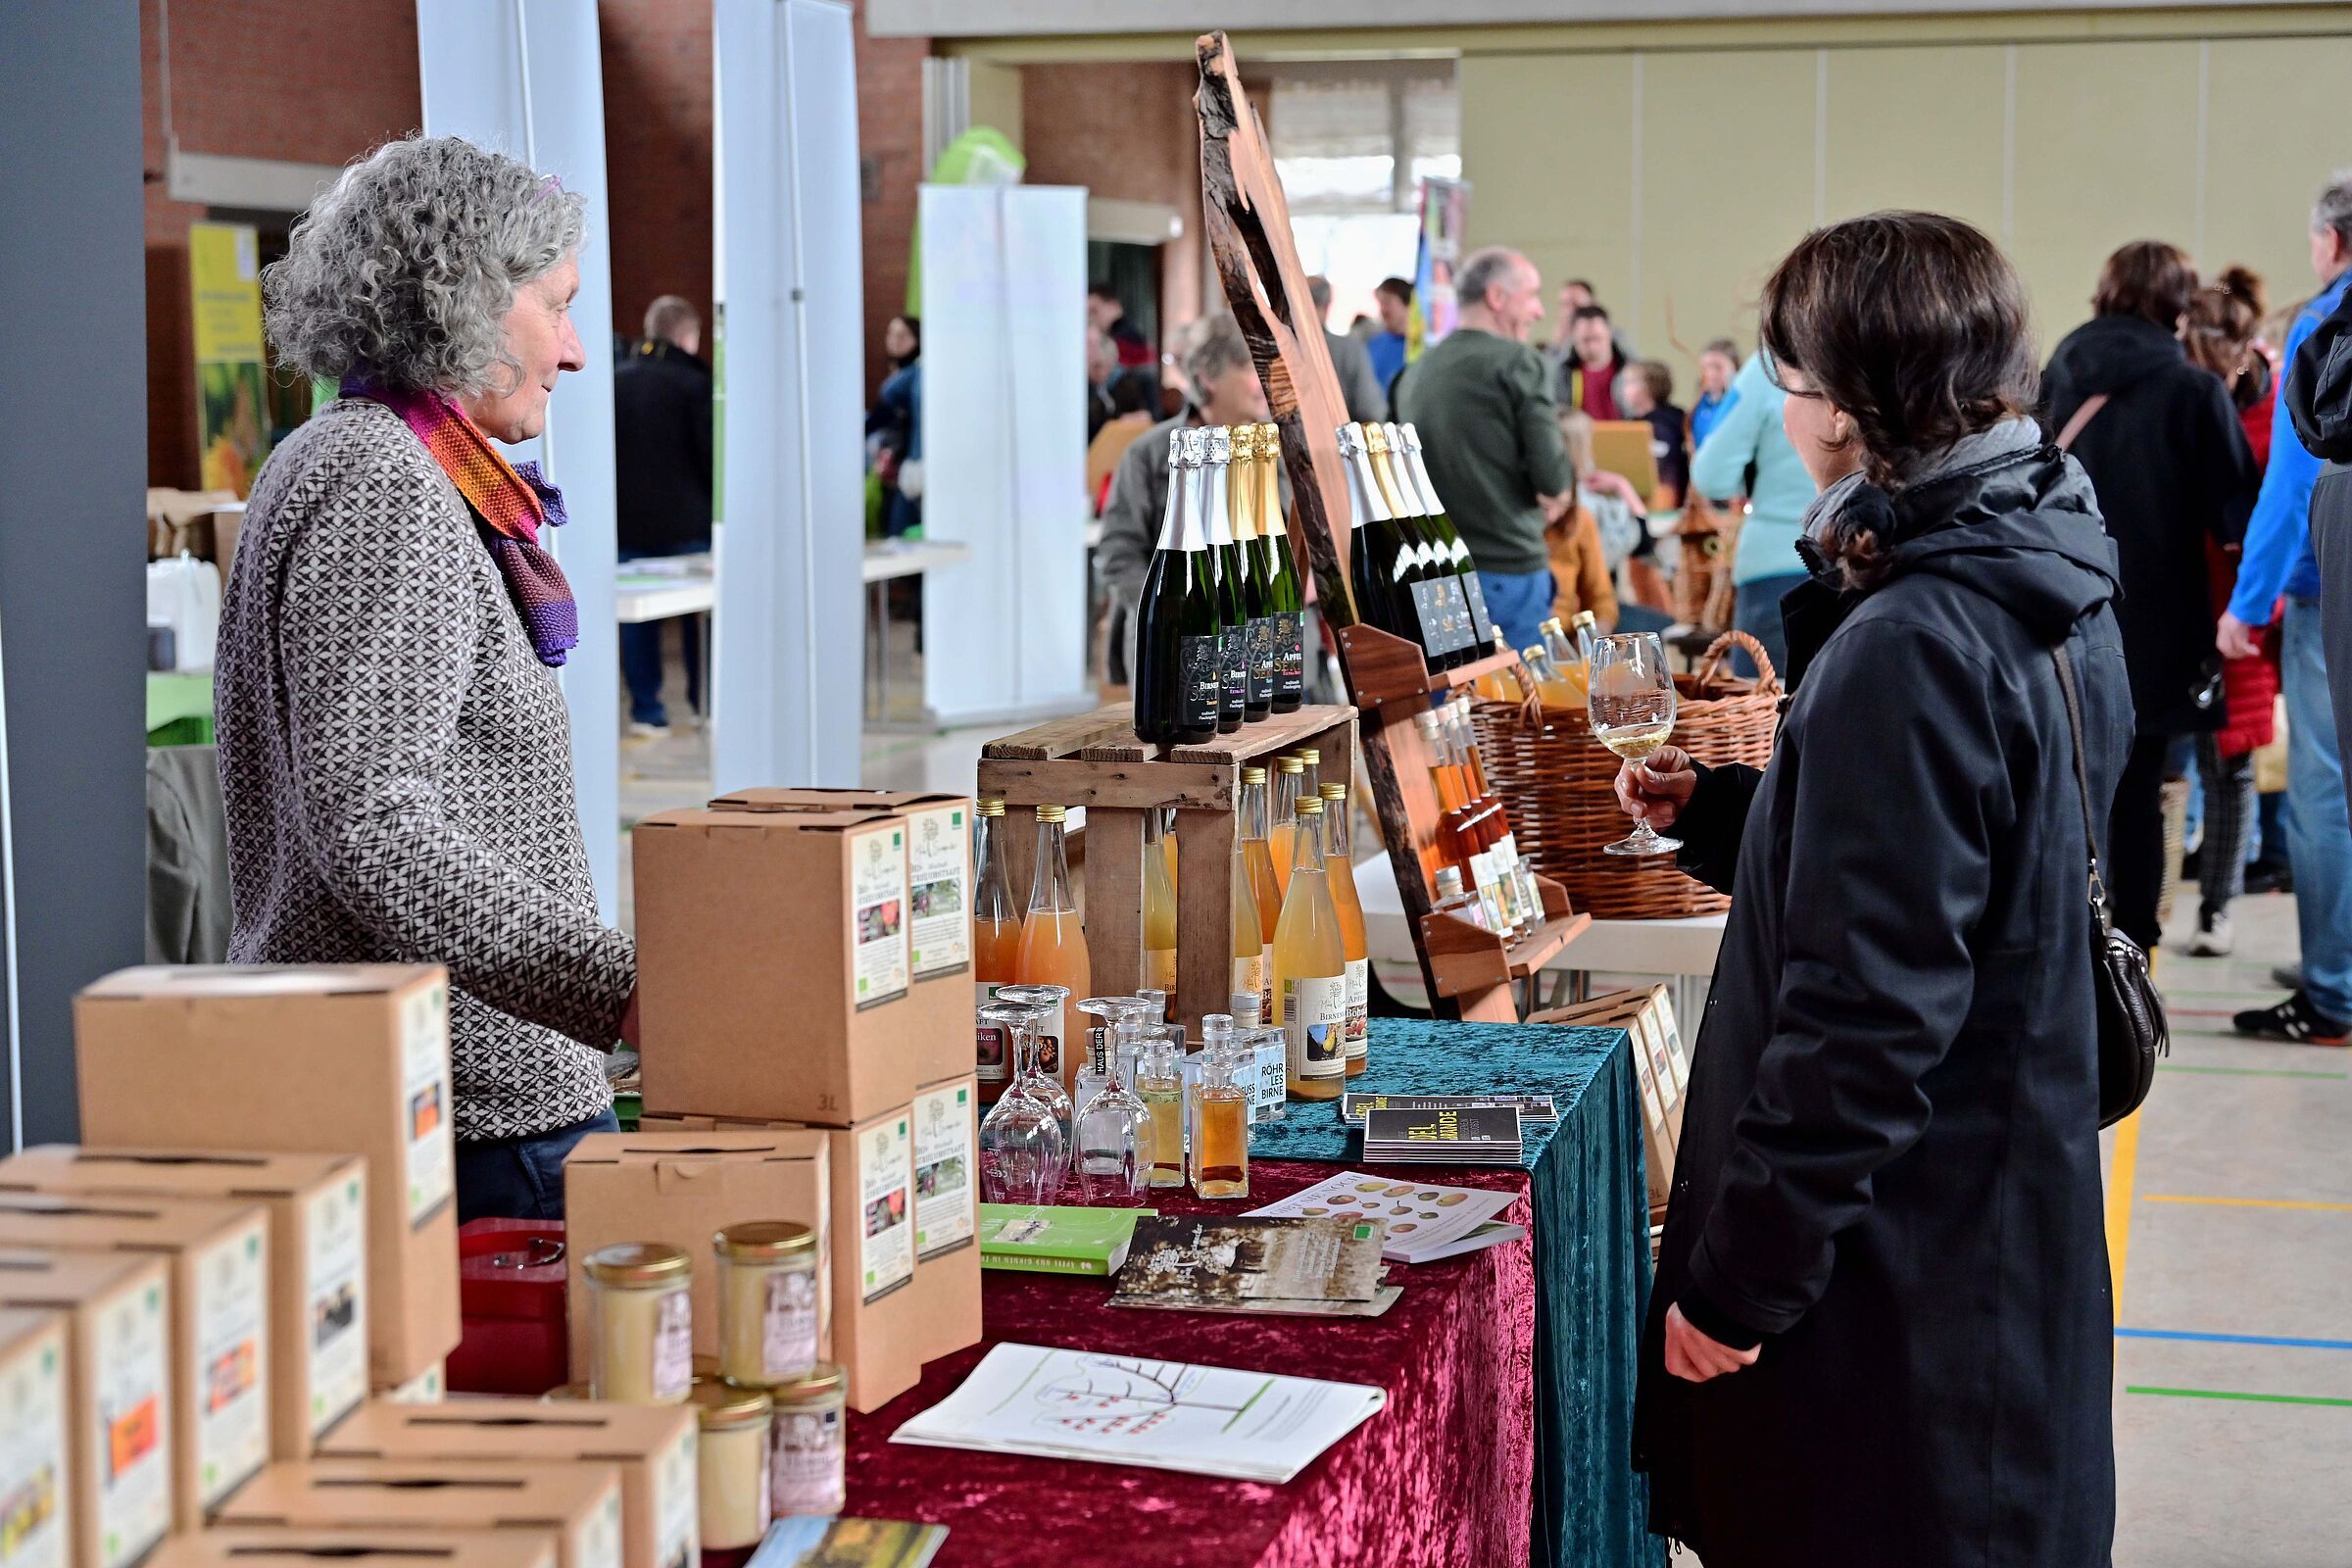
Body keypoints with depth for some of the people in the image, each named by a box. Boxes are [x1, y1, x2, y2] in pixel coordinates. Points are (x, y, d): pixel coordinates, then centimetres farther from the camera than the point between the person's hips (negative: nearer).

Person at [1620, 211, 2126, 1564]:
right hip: (2019, 1227, 10)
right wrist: (1721, 816, 12)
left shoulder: (1906, 649, -24)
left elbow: (1863, 1015, -25)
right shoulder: (2053, 595, 6)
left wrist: (1736, 1277, -19)